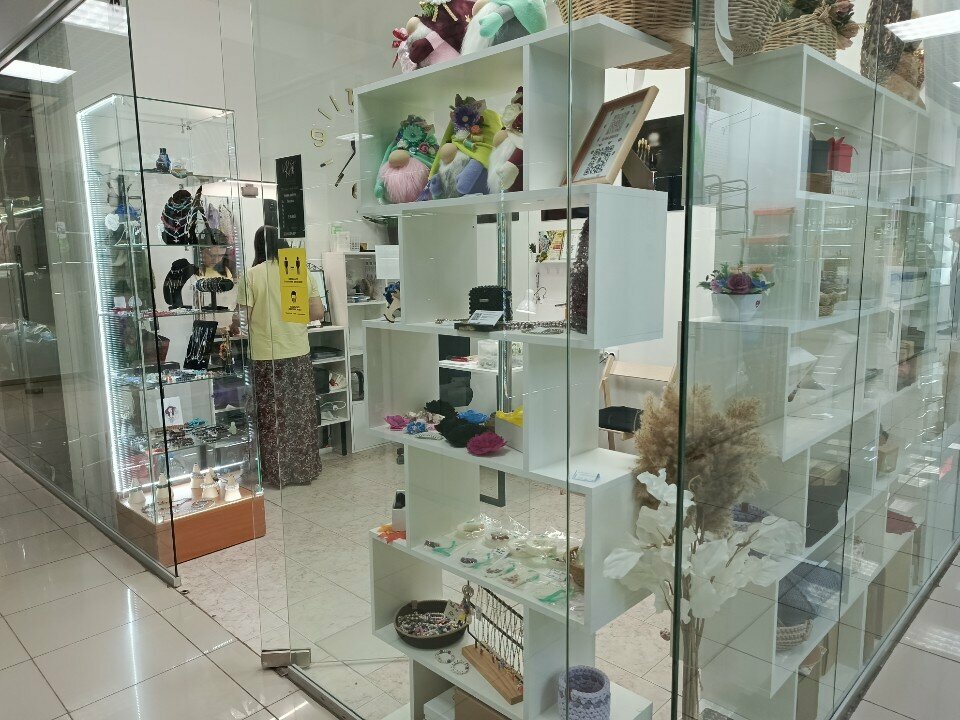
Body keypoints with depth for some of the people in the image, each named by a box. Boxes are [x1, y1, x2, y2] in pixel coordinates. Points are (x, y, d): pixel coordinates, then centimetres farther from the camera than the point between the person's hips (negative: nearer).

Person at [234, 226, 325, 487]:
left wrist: (234, 320, 15)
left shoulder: (251, 276, -8)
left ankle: (276, 473, 17)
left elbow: (243, 317, -8)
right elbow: (318, 313, 1)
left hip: (266, 356, -3)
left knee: (272, 416, 8)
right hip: (298, 353, 3)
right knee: (301, 414, 13)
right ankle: (304, 470, 22)